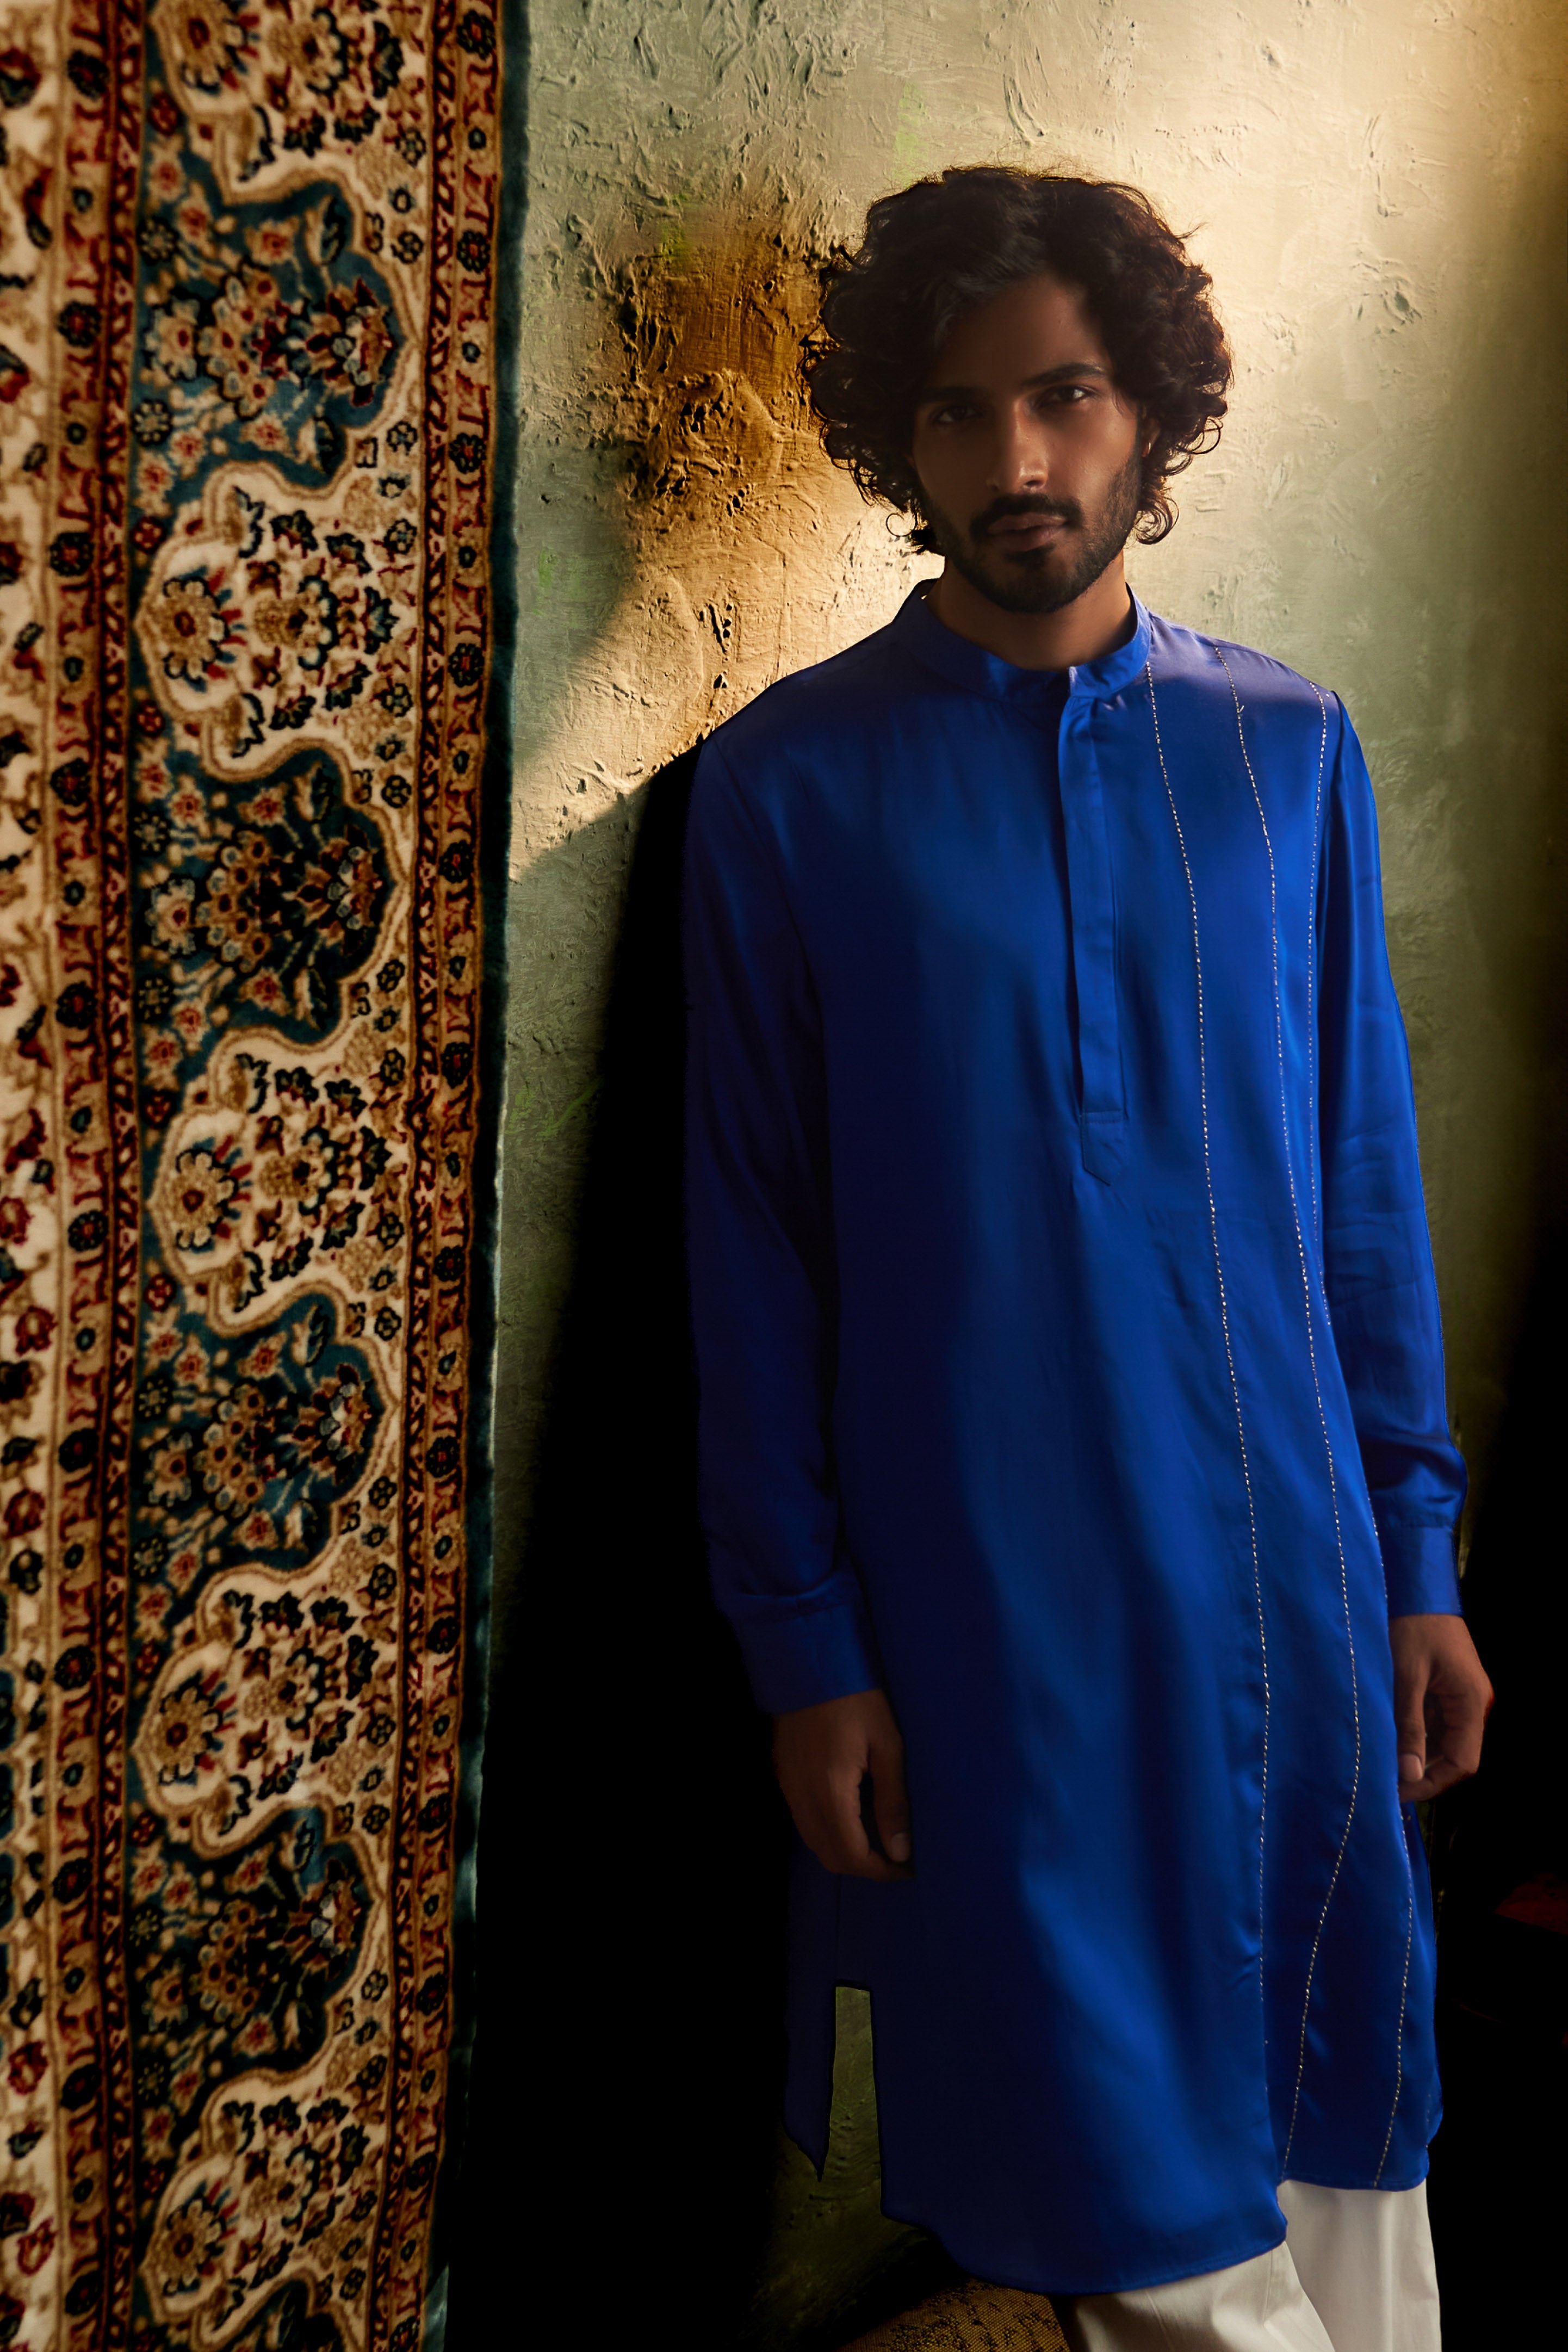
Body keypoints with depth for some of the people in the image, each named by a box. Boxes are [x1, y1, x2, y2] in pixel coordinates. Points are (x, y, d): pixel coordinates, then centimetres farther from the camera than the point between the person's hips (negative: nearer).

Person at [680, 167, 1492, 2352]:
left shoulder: (1291, 750, 3)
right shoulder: (787, 785, -4)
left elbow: (1365, 1184, 6)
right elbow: (752, 1254, -3)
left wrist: (1419, 1555, 4)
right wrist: (805, 1642, -5)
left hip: (1293, 1576, 3)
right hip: (981, 1611, -2)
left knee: (1343, 2147, 15)